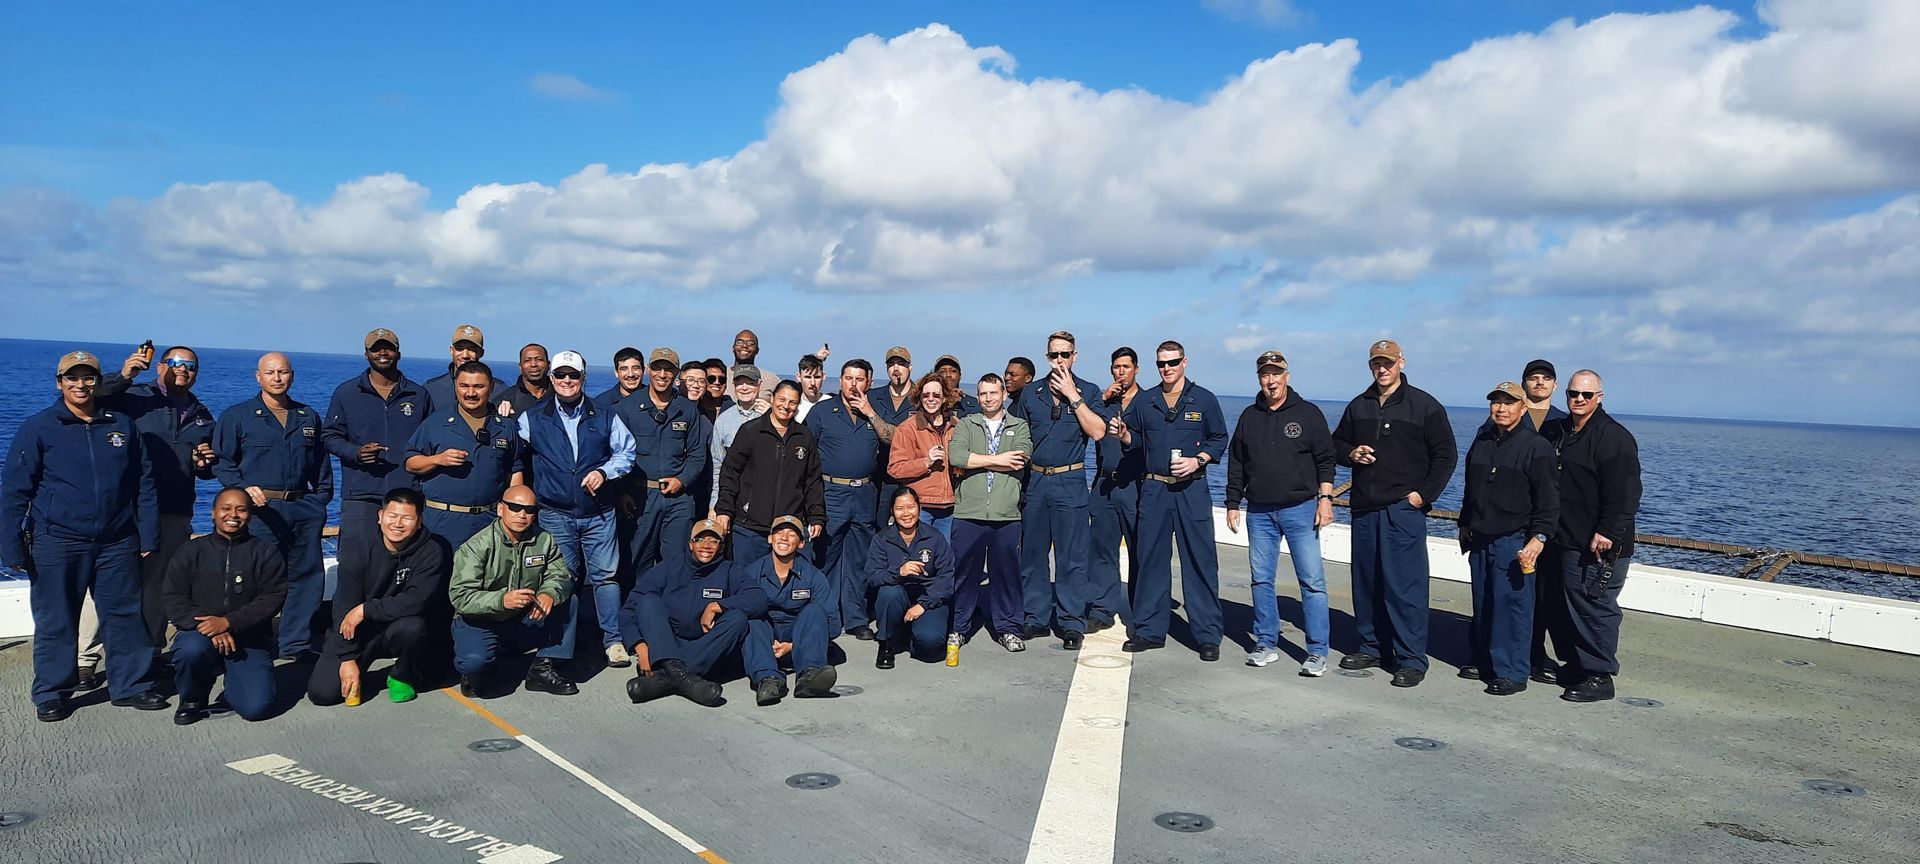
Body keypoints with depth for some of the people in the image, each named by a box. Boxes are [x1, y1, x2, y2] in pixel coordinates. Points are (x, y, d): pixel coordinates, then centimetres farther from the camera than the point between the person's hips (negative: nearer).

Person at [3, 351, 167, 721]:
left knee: (127, 616, 7)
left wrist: (148, 537, 5)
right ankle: (51, 694, 20)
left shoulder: (122, 426, 6)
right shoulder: (38, 428, -1)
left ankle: (131, 684, 19)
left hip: (117, 544, 2)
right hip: (56, 544, -2)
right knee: (55, 622, 7)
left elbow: (143, 484, 9)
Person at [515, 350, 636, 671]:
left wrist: (604, 471, -7)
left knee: (605, 575, 2)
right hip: (555, 515, 0)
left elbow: (626, 451, 6)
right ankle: (560, 651, 13)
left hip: (599, 514, 0)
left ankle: (613, 640, 13)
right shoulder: (532, 419, 5)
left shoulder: (604, 418, 6)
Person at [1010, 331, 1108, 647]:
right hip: (1034, 480, 3)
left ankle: (1071, 623, 4)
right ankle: (1035, 618, 16)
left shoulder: (1088, 391, 3)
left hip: (1070, 482, -3)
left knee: (1072, 557, -2)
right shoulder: (1032, 394, 11)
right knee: (1032, 553, 7)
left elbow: (1098, 432, -11)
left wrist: (1072, 396, -11)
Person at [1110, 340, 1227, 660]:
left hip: (1192, 489, -3)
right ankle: (1149, 630, 16)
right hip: (1154, 489, 3)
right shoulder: (1144, 401, 10)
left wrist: (1198, 460, -10)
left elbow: (1219, 440, 6)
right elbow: (1135, 439, 17)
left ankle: (1207, 635, 5)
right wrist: (1122, 433, -5)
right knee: (1152, 559, 6)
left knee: (1200, 561, -2)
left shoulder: (1204, 400, 3)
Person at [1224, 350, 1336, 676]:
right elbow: (1235, 463, 14)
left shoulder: (1308, 413, 2)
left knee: (1312, 580, -5)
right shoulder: (1249, 417, 11)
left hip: (1300, 509, -3)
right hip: (1259, 512, 4)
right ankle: (1266, 644, 17)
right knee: (1261, 579, 7)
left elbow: (1325, 459, 1)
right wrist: (1233, 504, 11)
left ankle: (1317, 652, -1)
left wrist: (1325, 498, -7)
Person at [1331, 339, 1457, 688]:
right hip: (1364, 507, 6)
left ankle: (1412, 660, -3)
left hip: (1403, 508, -5)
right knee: (1366, 581, 10)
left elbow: (1446, 455, -1)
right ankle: (1372, 646, 23)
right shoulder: (1358, 406, 13)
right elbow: (1336, 443, 23)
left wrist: (1424, 494, -8)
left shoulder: (1424, 405, -1)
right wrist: (1351, 453, 0)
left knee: (1405, 585, -8)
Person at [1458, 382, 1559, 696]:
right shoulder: (1482, 441, 13)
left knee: (1511, 605, -5)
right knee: (1482, 603, 13)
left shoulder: (1536, 446, -8)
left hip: (1514, 541, -7)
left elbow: (1548, 497, -11)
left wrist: (1539, 537, -17)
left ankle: (1512, 672, 1)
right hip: (1480, 539, 7)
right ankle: (1481, 660, 25)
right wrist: (1465, 525, 24)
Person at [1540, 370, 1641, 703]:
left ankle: (1599, 677, 3)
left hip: (1595, 546, -9)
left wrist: (1607, 532, -22)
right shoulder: (1556, 431, 15)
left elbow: (1623, 493, -17)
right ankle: (1573, 665, 28)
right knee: (1559, 607, 15)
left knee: (1593, 608, -5)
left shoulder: (1615, 437, -11)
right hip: (1561, 540, 9)